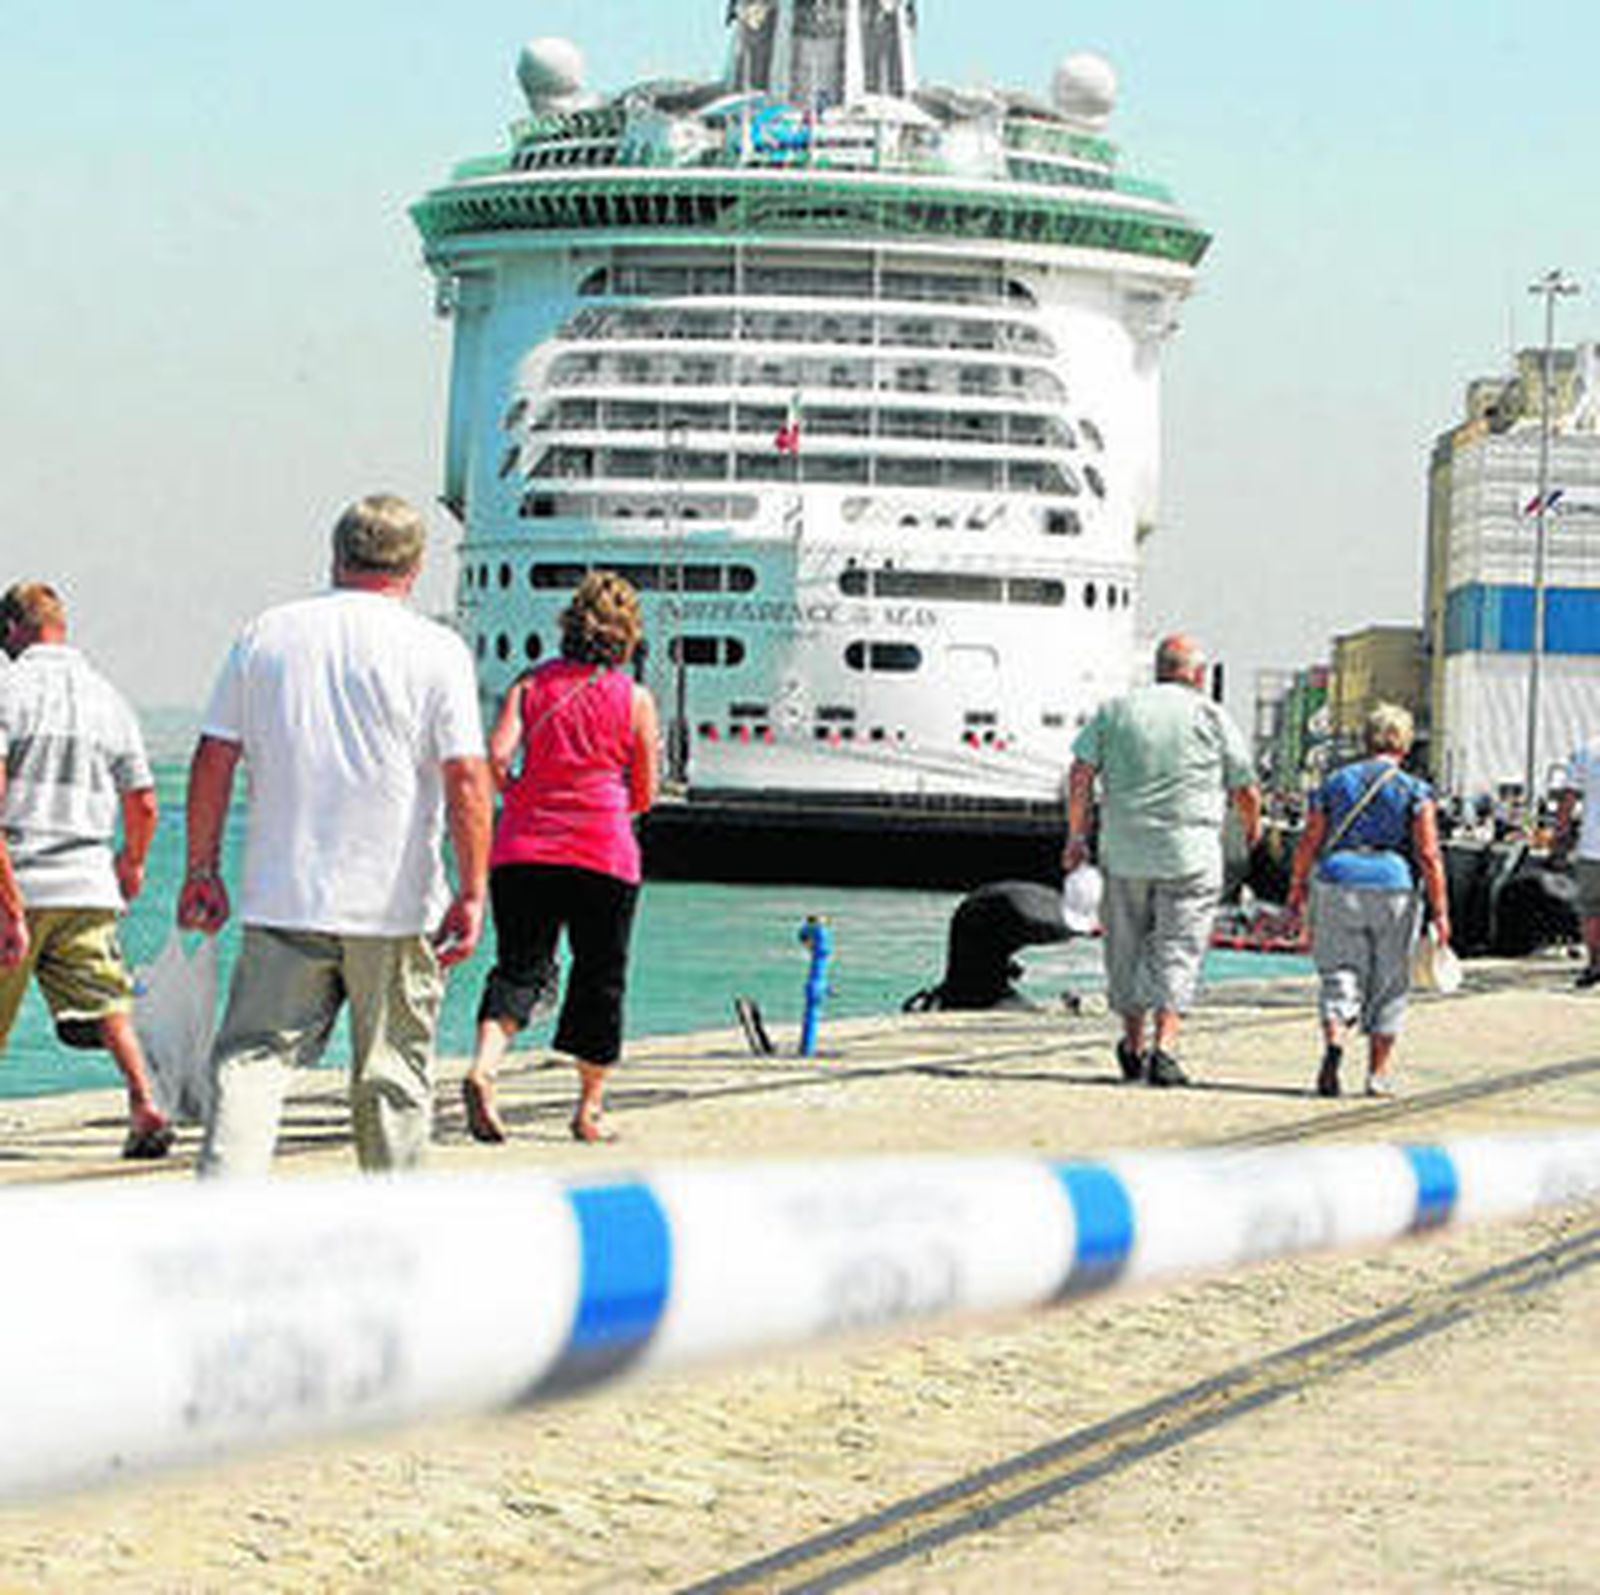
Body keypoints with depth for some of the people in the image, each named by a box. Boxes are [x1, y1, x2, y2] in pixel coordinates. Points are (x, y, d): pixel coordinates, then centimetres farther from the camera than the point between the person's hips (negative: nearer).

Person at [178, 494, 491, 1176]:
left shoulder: (266, 635, 5)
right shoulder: (437, 650, -3)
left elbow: (213, 760, 6)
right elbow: (465, 778, -9)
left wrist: (202, 871, 12)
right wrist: (471, 892, -7)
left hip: (281, 898, 2)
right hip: (395, 904, -1)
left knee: (251, 1060, -1)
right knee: (394, 1078, 9)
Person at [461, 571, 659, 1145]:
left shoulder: (531, 685, 6)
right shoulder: (635, 699, 3)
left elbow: (496, 758, -7)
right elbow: (644, 796, 7)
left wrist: (521, 797, 12)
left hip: (522, 849, 2)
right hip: (603, 857, -2)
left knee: (519, 969, 4)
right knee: (600, 979, 11)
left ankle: (483, 1068, -23)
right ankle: (589, 1109, 19)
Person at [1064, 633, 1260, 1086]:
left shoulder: (1115, 710, 8)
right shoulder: (1211, 716, 2)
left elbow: (1081, 773, 0)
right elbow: (1245, 790, 5)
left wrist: (1076, 835, 5)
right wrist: (1253, 826, 25)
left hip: (1124, 850, 3)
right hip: (1190, 855, -2)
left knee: (1127, 948, 15)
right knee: (1178, 951, -2)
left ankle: (1133, 1046, 25)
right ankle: (1164, 1046, -15)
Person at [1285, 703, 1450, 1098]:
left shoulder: (1334, 784, 8)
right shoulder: (1414, 791, 1)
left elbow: (1308, 844, 7)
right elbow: (1428, 854, -6)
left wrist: (1296, 890, 18)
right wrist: (1440, 911, -4)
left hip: (1337, 883, 1)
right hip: (1393, 886, -1)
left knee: (1340, 976, 4)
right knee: (1388, 983, 11)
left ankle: (1334, 1040, -24)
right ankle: (1378, 1072, 11)